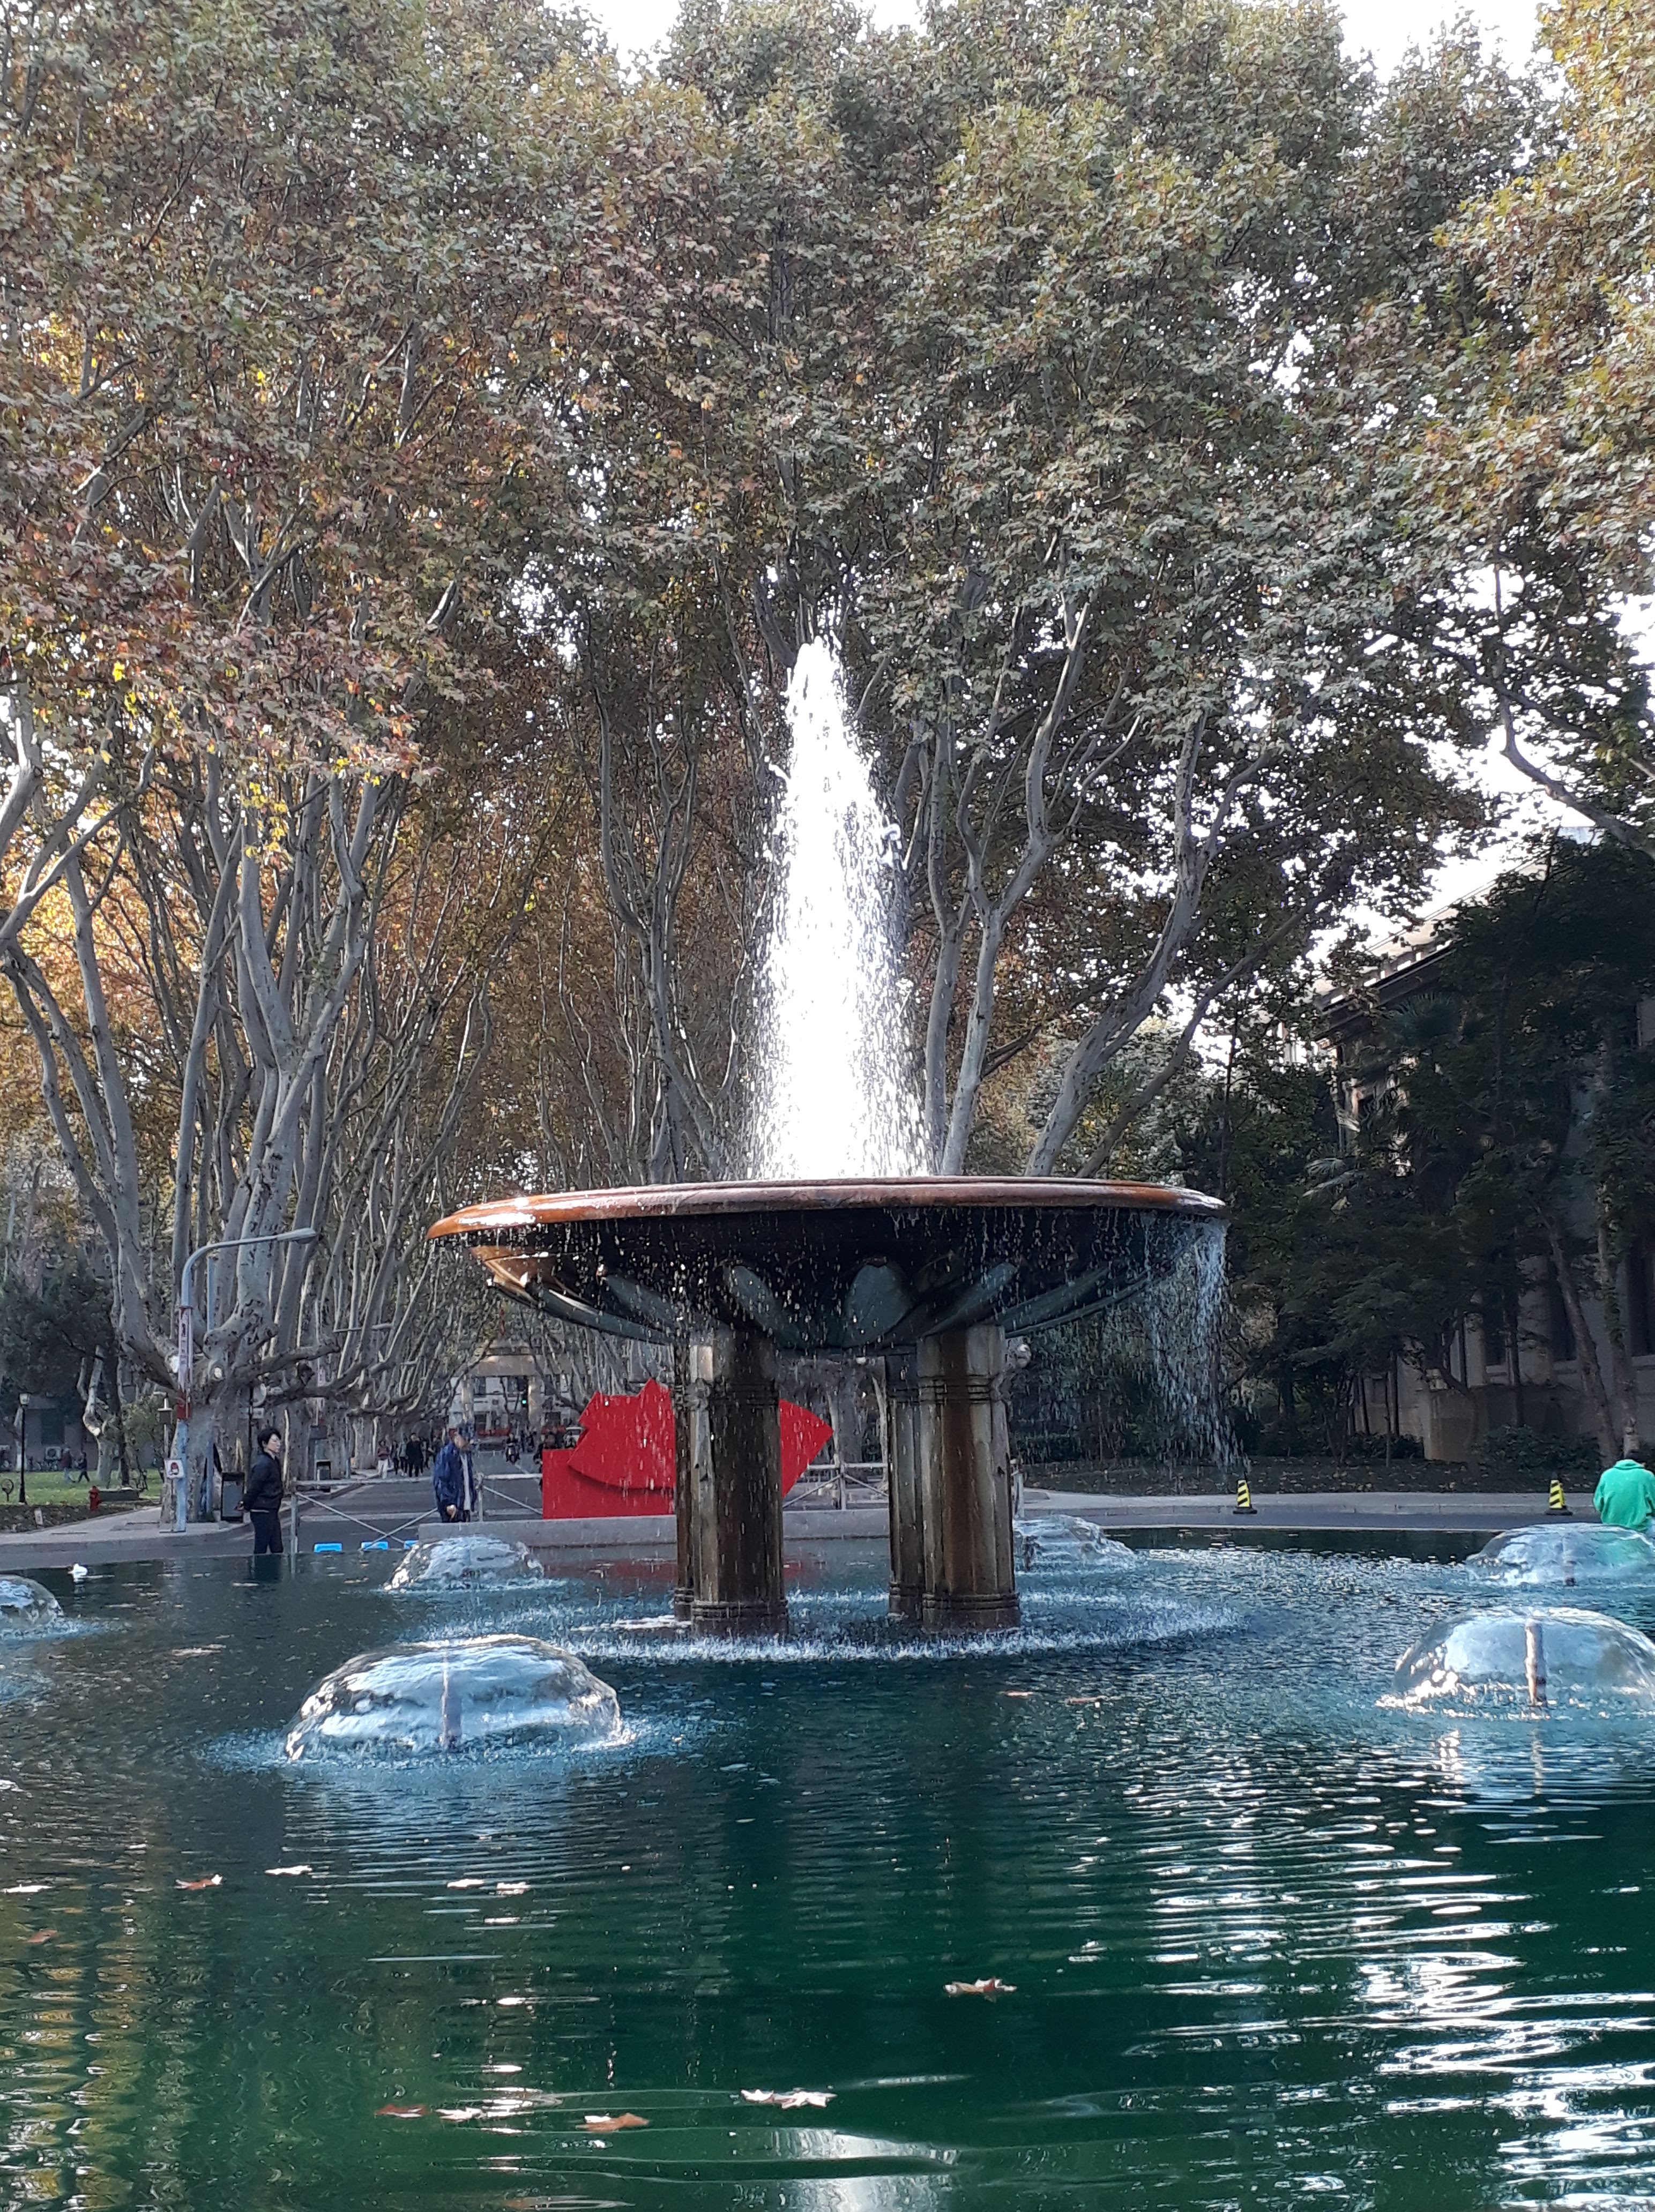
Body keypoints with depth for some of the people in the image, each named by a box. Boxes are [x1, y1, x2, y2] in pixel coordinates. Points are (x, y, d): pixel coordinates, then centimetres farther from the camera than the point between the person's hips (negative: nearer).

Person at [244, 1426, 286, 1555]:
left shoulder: (274, 1461, 13)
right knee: (261, 1550, -3)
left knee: (277, 1549, 9)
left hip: (272, 1511, 9)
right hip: (262, 1512, -9)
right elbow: (254, 1487, -16)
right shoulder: (263, 1464, -18)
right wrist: (246, 1505, -5)